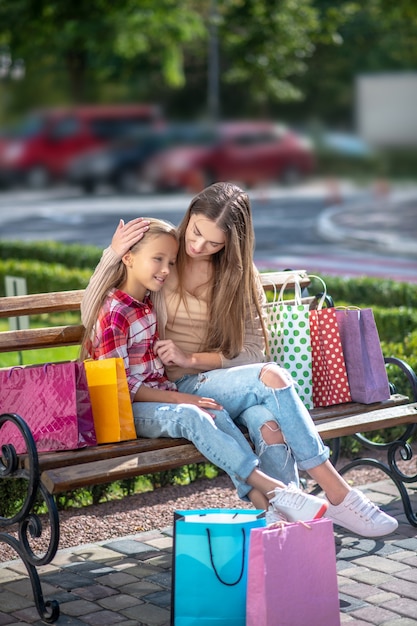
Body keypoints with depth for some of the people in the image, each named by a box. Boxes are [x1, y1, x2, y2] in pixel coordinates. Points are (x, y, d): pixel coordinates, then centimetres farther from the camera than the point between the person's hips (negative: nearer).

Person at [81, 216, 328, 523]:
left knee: (216, 414, -19)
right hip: (124, 409, -8)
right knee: (190, 417, -32)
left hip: (157, 396, 8)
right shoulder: (114, 313, -14)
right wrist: (176, 398, -19)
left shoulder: (147, 303, 14)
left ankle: (263, 501, -33)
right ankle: (269, 486, -35)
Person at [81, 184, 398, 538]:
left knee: (268, 422, -34)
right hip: (178, 390, -3)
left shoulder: (241, 275, 9)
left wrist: (192, 358, -12)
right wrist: (112, 254, -13)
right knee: (271, 377, -30)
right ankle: (338, 495, -24)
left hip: (225, 381, 3)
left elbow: (253, 352, 2)